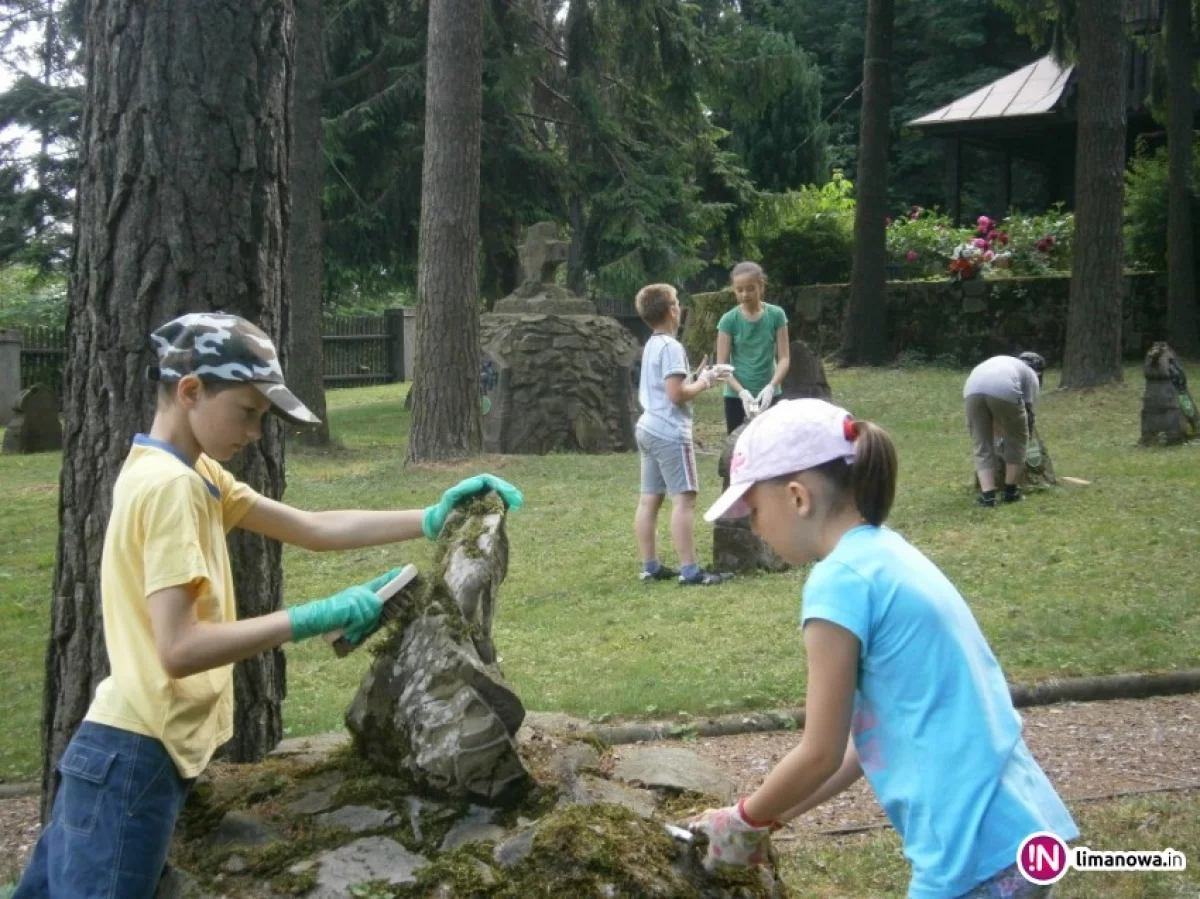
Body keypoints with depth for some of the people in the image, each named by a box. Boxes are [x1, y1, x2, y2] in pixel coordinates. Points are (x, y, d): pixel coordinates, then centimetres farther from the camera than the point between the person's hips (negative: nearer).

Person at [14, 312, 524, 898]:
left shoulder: (192, 473, 12)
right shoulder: (169, 484, -18)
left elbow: (314, 529, 12)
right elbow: (180, 649, -25)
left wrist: (434, 520, 6)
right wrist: (317, 618, -20)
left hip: (123, 747, 10)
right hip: (138, 756, -10)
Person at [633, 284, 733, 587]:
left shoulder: (651, 346, 15)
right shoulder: (671, 347, -14)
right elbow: (677, 394, -20)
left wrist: (694, 378, 15)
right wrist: (703, 382, -5)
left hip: (648, 428, 10)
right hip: (670, 433, -10)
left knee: (649, 499, 9)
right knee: (684, 498, -10)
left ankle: (650, 567, 13)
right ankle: (690, 571, -13)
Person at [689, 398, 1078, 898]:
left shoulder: (842, 578, -14)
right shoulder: (886, 556, 11)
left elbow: (822, 753, -9)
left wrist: (745, 819, 8)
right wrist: (768, 817, 18)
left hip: (979, 856, -8)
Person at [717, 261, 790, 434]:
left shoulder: (776, 315, -4)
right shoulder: (729, 320, -6)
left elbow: (784, 357, -4)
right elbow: (722, 364, -7)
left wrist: (771, 387, -21)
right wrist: (742, 392, -21)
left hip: (769, 395, 1)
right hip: (736, 396, -1)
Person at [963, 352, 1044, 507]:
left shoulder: (1000, 362, 44)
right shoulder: (1031, 375, 29)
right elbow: (1028, 411, 26)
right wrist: (1026, 435, 39)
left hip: (972, 390, 4)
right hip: (1004, 391, -4)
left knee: (982, 446, 14)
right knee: (1016, 440, 18)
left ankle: (987, 495, 5)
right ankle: (1010, 491, 23)